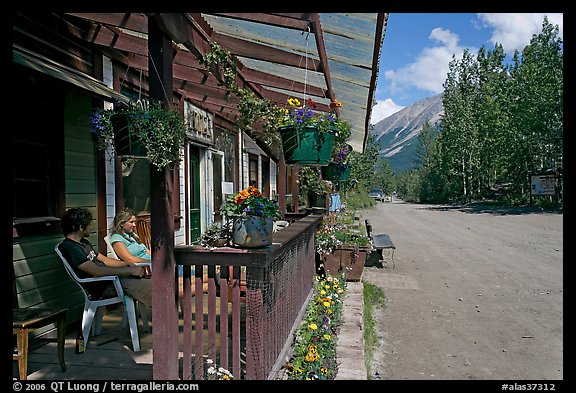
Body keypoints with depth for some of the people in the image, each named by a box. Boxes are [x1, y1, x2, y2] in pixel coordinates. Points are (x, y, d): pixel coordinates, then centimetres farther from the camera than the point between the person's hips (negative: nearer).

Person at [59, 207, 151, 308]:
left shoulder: (84, 242, 17)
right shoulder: (70, 248, -15)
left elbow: (105, 260, 20)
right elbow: (97, 271, -25)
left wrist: (127, 264, 3)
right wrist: (129, 270, -21)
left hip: (109, 276, 10)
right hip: (102, 286, -10)